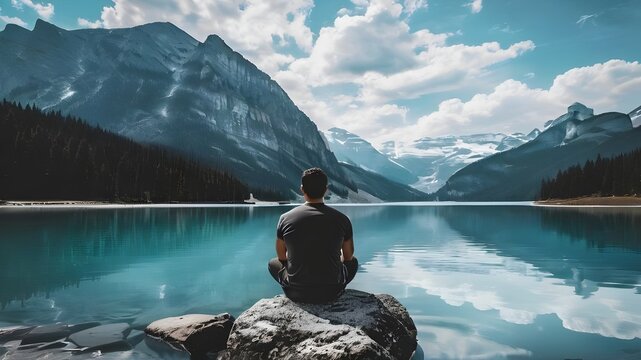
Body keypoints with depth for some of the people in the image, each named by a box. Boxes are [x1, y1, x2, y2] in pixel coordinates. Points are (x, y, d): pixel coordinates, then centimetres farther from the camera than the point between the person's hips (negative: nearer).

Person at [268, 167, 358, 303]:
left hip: (296, 293, 0)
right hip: (332, 292, 0)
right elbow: (348, 257, 7)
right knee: (353, 262, 29)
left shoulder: (285, 218, -7)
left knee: (273, 263, 29)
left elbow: (282, 257, 7)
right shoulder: (341, 219, -7)